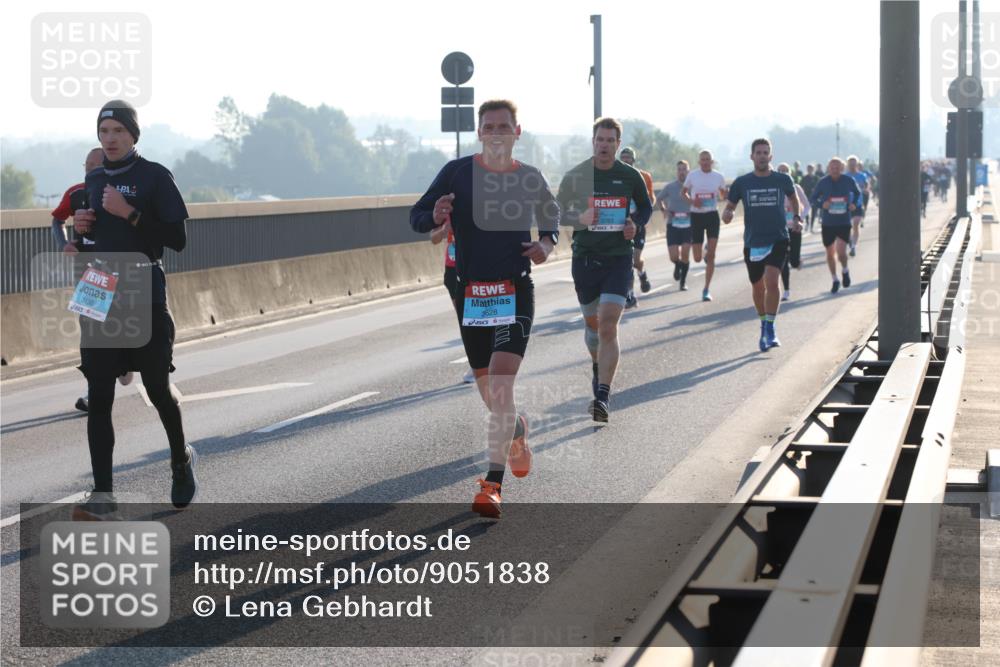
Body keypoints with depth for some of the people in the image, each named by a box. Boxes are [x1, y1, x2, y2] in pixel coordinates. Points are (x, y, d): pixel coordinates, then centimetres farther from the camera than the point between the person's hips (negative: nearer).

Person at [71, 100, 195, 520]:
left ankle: (181, 459, 35)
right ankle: (103, 497, -5)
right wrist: (80, 228, 2)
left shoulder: (154, 177, -5)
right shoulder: (93, 181, 12)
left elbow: (177, 240, -11)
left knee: (157, 390, 6)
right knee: (98, 398, -4)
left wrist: (130, 214, -20)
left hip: (145, 299, -4)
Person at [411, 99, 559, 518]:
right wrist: (436, 217, -23)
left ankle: (492, 484, -17)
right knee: (489, 390, 13)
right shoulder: (457, 172, -2)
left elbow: (551, 215, 22)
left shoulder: (530, 179, 3)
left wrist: (548, 242, 0)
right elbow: (417, 218, 0)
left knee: (500, 383, -17)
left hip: (515, 292, -2)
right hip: (470, 291, 2)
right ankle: (516, 430, 47)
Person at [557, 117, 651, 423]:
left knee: (608, 326, -14)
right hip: (584, 257, 2)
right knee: (592, 323, 16)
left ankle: (603, 396, -17)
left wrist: (636, 224, -5)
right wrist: (579, 219, -16)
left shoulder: (630, 176, 0)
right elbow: (559, 212, 5)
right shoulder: (575, 176, -1)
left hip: (618, 259, -2)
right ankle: (598, 366, 47)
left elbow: (646, 207, 16)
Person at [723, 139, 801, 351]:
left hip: (778, 240, -2)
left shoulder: (783, 180, 1)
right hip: (752, 243, 2)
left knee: (772, 282, -20)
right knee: (758, 288, 12)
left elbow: (793, 198, 22)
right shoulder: (742, 183, 1)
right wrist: (727, 215, -16)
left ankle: (770, 330, -14)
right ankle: (764, 326, 32)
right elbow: (729, 207, 7)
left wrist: (797, 218, 10)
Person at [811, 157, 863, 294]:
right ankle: (835, 281, 29)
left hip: (844, 222, -1)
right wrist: (822, 204, -17)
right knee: (830, 253, 9)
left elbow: (858, 193, 15)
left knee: (841, 251, -16)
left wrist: (855, 203, -5)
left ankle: (845, 271, 17)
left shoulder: (849, 181, -4)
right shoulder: (823, 182, -5)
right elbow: (813, 199, 4)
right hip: (828, 223, 1)